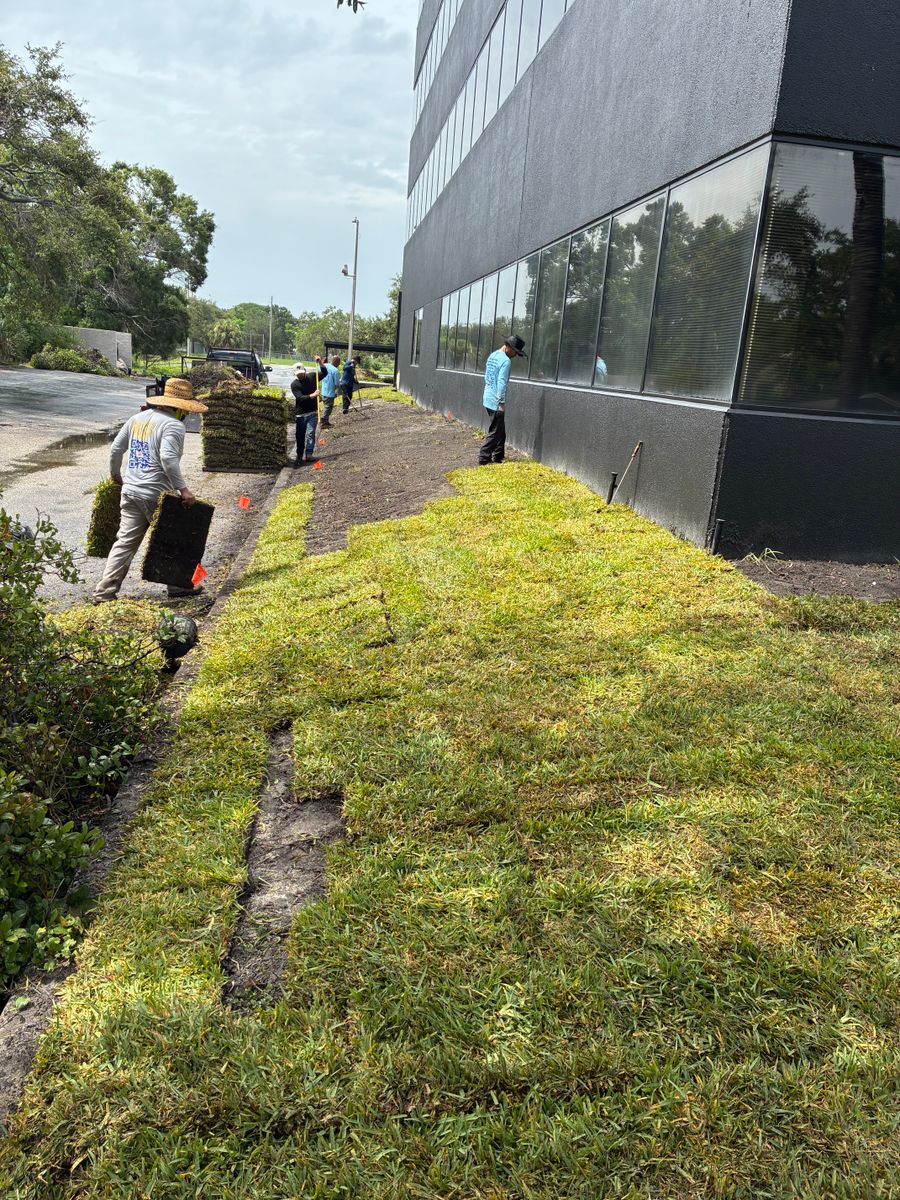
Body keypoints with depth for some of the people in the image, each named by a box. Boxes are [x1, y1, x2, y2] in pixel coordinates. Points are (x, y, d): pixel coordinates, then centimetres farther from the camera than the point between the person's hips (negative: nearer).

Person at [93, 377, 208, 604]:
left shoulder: (138, 418, 14)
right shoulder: (173, 426, -11)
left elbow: (115, 449, 18)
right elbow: (168, 458, -25)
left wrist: (115, 475, 31)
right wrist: (183, 489, -23)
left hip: (130, 492, 7)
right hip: (157, 495, -7)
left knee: (125, 542, 8)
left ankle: (104, 592, 5)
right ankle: (178, 586, 23)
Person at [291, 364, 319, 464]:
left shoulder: (311, 377, 3)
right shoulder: (294, 384, -10)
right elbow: (300, 398, -20)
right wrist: (313, 395, -31)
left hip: (313, 412, 2)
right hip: (301, 413, -2)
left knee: (310, 433, -5)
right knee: (300, 435, 4)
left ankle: (309, 453, -1)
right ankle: (299, 455, 14)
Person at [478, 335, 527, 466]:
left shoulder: (492, 355, 11)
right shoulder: (506, 361, -17)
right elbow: (501, 383, -22)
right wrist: (501, 403, -18)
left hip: (488, 399, 9)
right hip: (496, 401, -9)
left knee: (500, 431, 17)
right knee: (495, 433, -1)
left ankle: (498, 456, 23)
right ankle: (483, 459, 1)